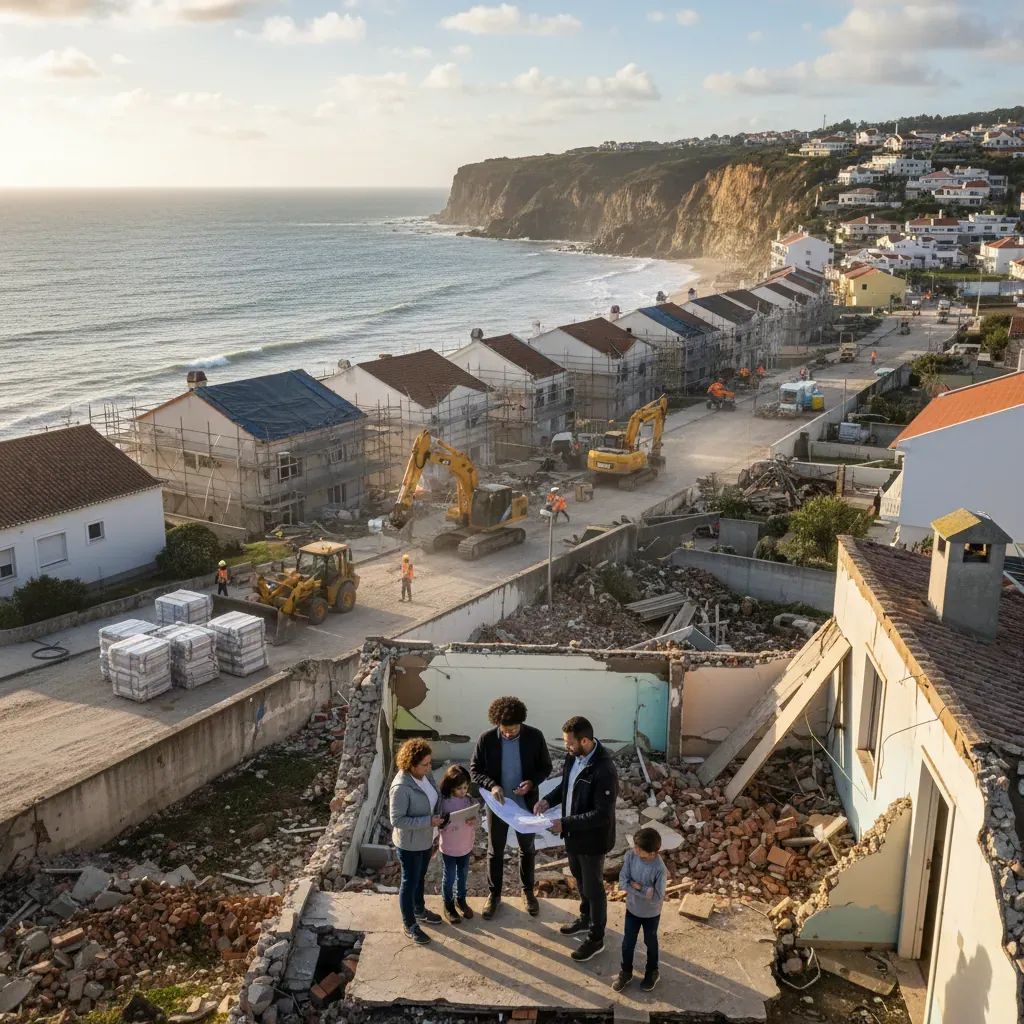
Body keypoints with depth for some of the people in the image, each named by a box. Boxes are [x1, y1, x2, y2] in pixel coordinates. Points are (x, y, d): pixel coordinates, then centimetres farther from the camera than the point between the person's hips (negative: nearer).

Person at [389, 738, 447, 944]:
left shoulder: (426, 775, -7)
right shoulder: (401, 787, -32)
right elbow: (397, 820, -28)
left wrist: (439, 819, -7)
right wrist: (429, 821, -29)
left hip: (426, 840, 7)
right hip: (409, 844, -7)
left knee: (420, 877, 27)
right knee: (409, 882, 12)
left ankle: (420, 910, 49)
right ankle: (410, 925, 31)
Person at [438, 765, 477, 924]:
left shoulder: (469, 799, -8)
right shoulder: (443, 802, -22)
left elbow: (474, 819, 1)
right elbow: (440, 825, -22)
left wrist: (474, 821, -22)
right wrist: (462, 821, -35)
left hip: (466, 847, 4)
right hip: (449, 849, -4)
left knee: (463, 875, 22)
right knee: (449, 878, 14)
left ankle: (460, 900, 44)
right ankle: (448, 905, 34)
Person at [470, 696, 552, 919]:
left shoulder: (535, 737, -16)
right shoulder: (486, 739, -17)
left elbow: (546, 767, -4)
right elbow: (474, 769, -8)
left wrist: (532, 783, -23)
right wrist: (491, 785, -25)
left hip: (526, 803, 1)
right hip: (497, 804, 0)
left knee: (527, 849, 18)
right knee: (495, 851, 14)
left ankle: (528, 891, 39)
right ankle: (494, 894, 34)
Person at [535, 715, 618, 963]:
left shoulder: (604, 770, -33)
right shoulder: (574, 756, -7)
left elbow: (602, 814, -30)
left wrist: (565, 823, -29)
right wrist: (549, 800, -6)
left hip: (592, 838, -8)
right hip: (573, 832, 8)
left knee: (593, 886, 11)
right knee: (580, 878, 27)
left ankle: (596, 938, 30)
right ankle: (586, 918, 50)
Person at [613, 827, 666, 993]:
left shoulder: (659, 868, -32)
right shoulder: (631, 856, -21)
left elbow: (657, 897, -27)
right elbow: (623, 882, -17)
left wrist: (636, 885, -28)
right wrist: (644, 890, -29)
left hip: (651, 913, -3)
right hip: (632, 909, 3)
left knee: (650, 942, 21)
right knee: (628, 942, 18)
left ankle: (652, 972, 45)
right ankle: (626, 972, 41)